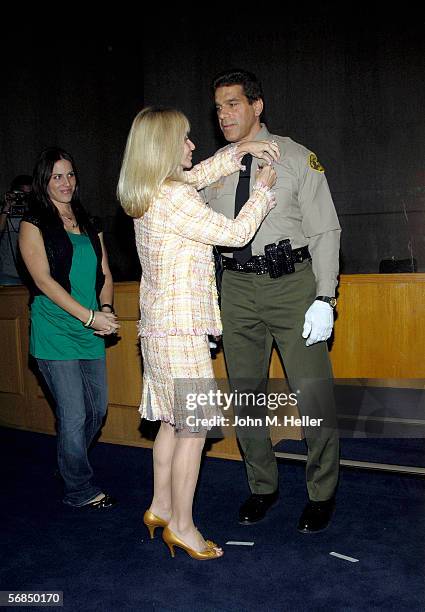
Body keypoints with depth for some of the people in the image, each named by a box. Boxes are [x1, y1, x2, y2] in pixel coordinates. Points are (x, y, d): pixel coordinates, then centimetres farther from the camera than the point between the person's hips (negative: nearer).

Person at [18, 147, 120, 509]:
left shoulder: (89, 224, 16)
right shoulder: (33, 224, -1)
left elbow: (104, 274, 15)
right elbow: (44, 280, -11)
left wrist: (107, 309, -5)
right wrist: (89, 316, -17)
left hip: (92, 331, 6)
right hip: (55, 332, -6)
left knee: (98, 408, 12)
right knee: (74, 415, -3)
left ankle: (70, 465, 37)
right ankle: (81, 490, 16)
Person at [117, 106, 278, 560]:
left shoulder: (149, 193, 11)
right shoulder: (174, 198, -18)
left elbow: (197, 175, 27)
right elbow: (236, 233, -12)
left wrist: (239, 150, 19)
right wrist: (263, 190, 2)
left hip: (159, 323, 10)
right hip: (181, 326, -10)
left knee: (172, 421, 18)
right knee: (194, 425, 0)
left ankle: (161, 508, 31)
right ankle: (181, 525, 14)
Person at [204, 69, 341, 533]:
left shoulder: (296, 158, 1)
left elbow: (325, 230, -2)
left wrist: (324, 298, -12)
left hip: (293, 284, -3)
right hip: (236, 288, 4)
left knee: (313, 392, -5)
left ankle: (322, 492, 17)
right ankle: (262, 486, 29)